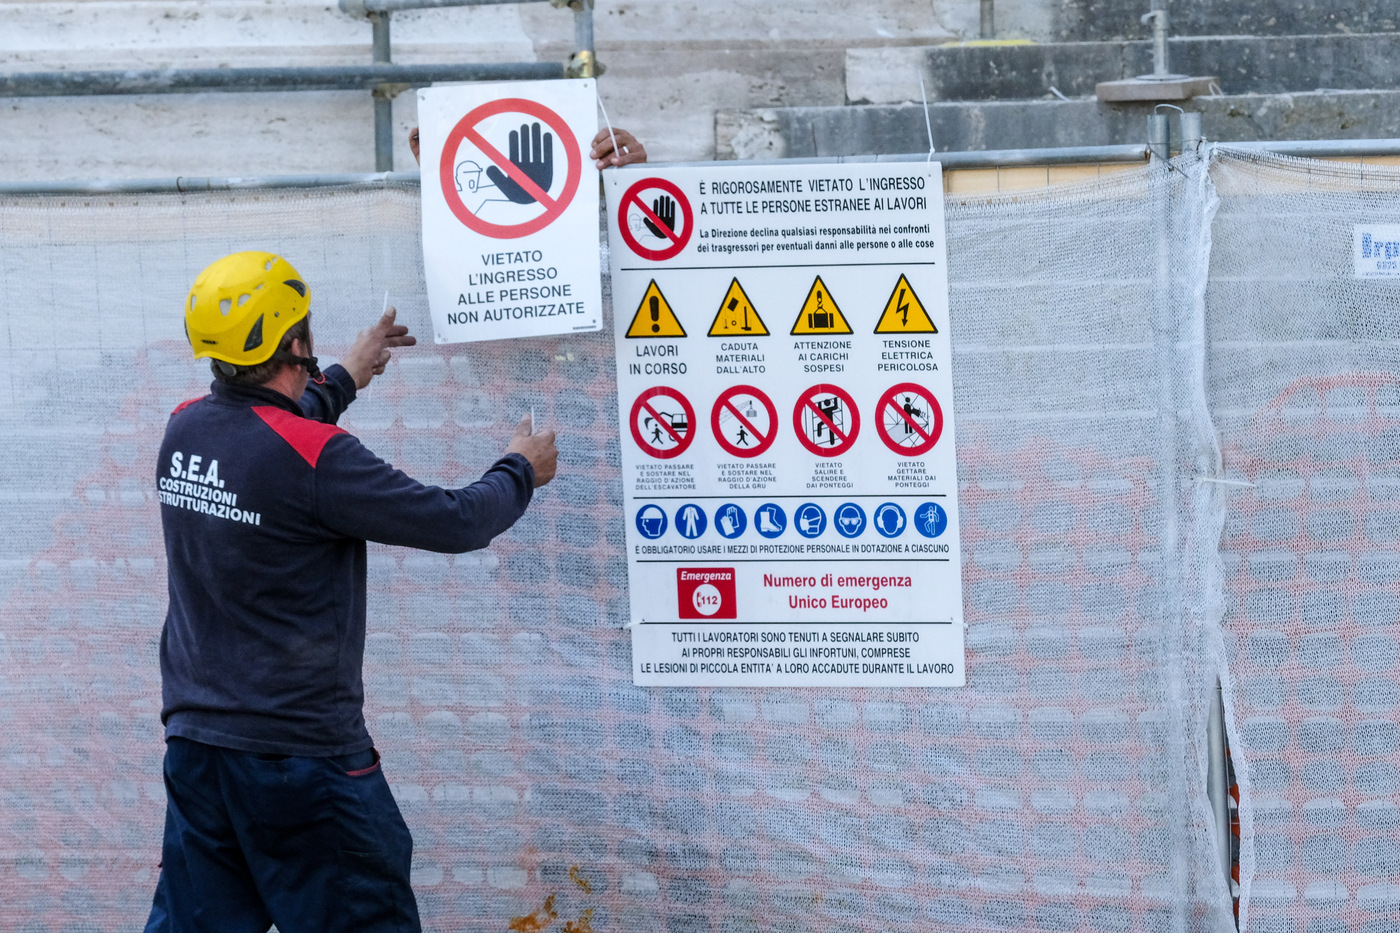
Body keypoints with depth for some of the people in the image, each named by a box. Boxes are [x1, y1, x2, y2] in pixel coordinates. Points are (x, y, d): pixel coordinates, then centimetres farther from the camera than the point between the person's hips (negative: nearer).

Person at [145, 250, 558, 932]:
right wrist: (521, 472, 7)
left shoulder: (185, 429, 3)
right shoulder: (316, 458, -20)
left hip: (194, 741, 7)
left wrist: (345, 378, 39)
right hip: (299, 754, -7)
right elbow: (454, 523, -13)